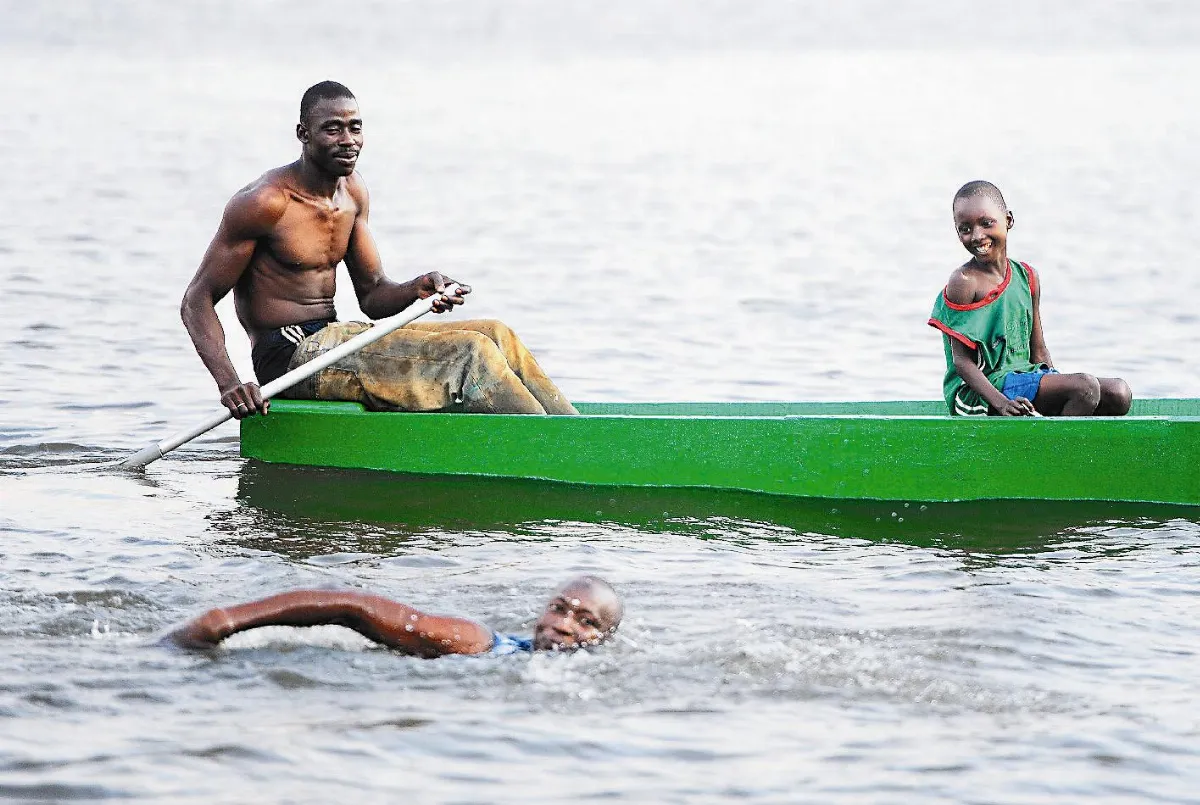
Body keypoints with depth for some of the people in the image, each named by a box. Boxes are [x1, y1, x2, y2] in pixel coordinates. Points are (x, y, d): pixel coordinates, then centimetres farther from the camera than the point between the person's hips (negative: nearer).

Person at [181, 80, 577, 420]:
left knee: (494, 336, -4)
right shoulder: (265, 202, -13)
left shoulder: (353, 192, 11)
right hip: (291, 356, -9)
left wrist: (417, 289, -7)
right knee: (472, 353, -21)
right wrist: (229, 384, -27)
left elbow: (373, 296, 17)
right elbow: (197, 300, -13)